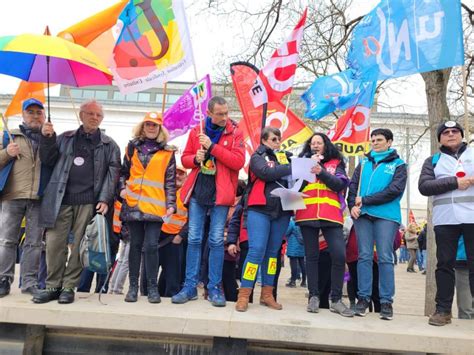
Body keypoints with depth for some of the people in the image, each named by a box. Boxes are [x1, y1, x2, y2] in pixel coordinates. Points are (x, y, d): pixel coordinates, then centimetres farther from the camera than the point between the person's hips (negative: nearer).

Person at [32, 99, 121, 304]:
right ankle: (53, 286, 12)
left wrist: (105, 199, -8)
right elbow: (48, 161, 15)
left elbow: (112, 173, 3)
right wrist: (47, 138, 0)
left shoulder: (109, 145, 11)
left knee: (79, 246, 0)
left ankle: (69, 287, 11)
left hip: (88, 202, -2)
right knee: (54, 244, 0)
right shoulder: (65, 138, 18)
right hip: (60, 199, 2)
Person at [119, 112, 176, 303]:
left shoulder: (167, 153, 7)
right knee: (135, 245, 7)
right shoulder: (132, 147, 13)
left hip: (155, 207, -2)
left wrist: (171, 204, -3)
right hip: (133, 205, 2)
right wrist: (122, 189, 2)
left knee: (151, 246, -6)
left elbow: (170, 182, 5)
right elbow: (123, 172, 19)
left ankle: (152, 287, 6)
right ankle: (133, 286, 17)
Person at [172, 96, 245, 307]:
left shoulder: (235, 133, 1)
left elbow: (238, 161, -11)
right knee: (193, 239, 4)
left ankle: (215, 288, 10)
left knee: (217, 240, 0)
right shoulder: (196, 131, 8)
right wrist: (195, 158, -11)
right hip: (197, 190, 2)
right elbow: (185, 158, 12)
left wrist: (212, 146, -17)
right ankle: (190, 287, 12)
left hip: (220, 193, -2)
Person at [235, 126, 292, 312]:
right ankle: (243, 295, -3)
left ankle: (267, 294, 16)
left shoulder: (286, 157, 17)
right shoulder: (257, 157, 5)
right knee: (257, 250, -11)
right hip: (260, 209, -4)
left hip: (282, 211, 5)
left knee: (273, 252, 8)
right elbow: (267, 173, -16)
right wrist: (291, 168, -17)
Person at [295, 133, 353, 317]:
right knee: (312, 256, 4)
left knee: (339, 255, -8)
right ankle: (313, 296, 12)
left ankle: (336, 300, 2)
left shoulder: (336, 163, 15)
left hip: (331, 216, 0)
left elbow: (340, 185, -1)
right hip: (307, 215, 1)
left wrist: (321, 172, -13)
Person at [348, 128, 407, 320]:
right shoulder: (364, 163, 19)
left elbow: (395, 190, -6)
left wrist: (365, 200, -10)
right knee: (364, 256, 2)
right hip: (362, 215, 3)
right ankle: (363, 297, 8)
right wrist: (353, 205, -7)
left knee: (385, 258, -3)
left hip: (386, 215, -3)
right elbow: (353, 185, 12)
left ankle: (386, 301, 4)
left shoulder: (398, 164, 8)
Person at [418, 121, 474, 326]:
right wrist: (454, 182, -10)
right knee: (445, 264, 3)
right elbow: (424, 186, 0)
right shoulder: (433, 161, 15)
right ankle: (443, 310, 9)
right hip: (445, 219, 0)